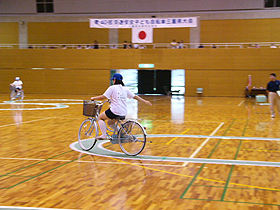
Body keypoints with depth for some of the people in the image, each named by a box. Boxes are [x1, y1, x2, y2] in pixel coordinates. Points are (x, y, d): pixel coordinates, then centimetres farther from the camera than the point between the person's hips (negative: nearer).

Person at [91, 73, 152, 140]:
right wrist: (145, 101, 22)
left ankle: (104, 135, 3)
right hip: (124, 113, 7)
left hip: (115, 112, -7)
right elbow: (135, 97, 14)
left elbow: (103, 97, -9)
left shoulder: (112, 88, -4)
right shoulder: (125, 89, 12)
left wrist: (93, 98, 5)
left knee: (100, 117, 16)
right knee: (110, 122, 28)